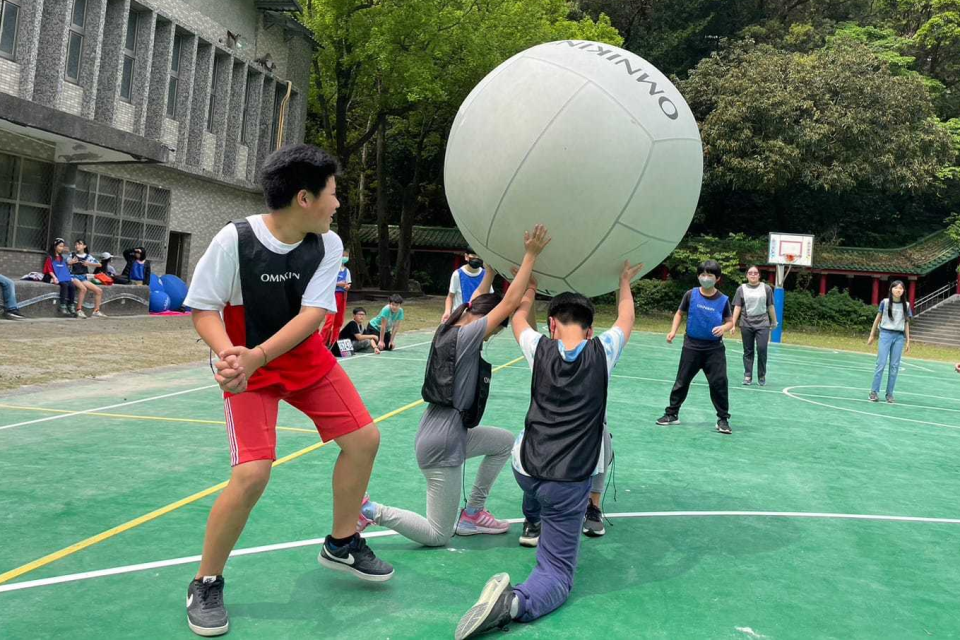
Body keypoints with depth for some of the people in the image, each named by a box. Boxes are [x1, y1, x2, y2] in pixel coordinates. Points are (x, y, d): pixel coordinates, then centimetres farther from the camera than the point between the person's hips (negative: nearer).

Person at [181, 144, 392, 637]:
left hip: (307, 359, 5)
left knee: (363, 438, 2)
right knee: (252, 472, -19)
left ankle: (341, 544, 25)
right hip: (248, 367, -5)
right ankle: (205, 584, 5)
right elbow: (203, 310, -16)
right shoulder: (234, 240, -22)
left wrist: (256, 355, -34)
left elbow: (313, 315, -19)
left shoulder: (328, 245, -11)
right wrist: (229, 354, -36)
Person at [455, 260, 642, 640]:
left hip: (525, 468, 4)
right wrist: (625, 281, 35)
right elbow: (626, 320, 18)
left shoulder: (540, 350, -1)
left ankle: (533, 524, 55)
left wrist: (533, 282, 37)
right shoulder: (602, 352, -4)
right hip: (570, 481, -3)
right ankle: (517, 602, -28)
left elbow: (518, 317, 23)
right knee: (558, 573, 2)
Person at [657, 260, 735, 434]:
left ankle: (723, 419, 11)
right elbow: (680, 313, 8)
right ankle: (672, 413, 21)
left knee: (719, 383, -3)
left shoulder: (723, 300, -6)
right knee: (682, 381, 8)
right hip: (692, 346, 1)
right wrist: (673, 331, -5)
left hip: (714, 348, -1)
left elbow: (730, 321, 4)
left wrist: (724, 328, -18)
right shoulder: (691, 295, -5)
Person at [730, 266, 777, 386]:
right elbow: (737, 307, 1)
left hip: (763, 324, -1)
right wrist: (733, 324, -4)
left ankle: (762, 376, 7)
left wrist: (774, 322, 10)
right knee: (748, 351, 5)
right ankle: (747, 376, 11)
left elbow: (770, 306, 8)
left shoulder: (767, 288, 3)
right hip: (746, 324, 1)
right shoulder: (741, 289, 3)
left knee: (762, 350, -7)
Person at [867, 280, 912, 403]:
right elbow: (878, 318, 8)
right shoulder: (885, 302, -1)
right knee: (881, 364, -6)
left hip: (899, 337, 2)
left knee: (895, 366, 3)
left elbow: (906, 324, 10)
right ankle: (874, 392, -1)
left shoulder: (906, 305, 5)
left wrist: (908, 341, 8)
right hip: (886, 334, -2)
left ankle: (889, 393, 9)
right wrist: (872, 335, 9)